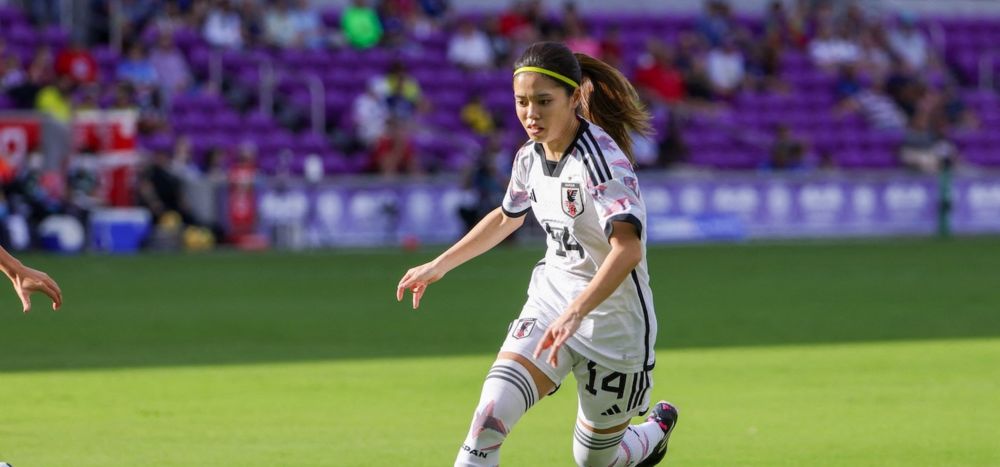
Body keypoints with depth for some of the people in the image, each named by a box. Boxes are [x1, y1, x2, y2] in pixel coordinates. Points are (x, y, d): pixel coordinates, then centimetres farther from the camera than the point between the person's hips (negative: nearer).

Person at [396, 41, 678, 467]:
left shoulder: (602, 159, -24)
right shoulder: (530, 158, -1)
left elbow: (628, 248, -39)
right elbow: (507, 217, 23)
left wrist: (575, 313, -51)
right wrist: (438, 266, 23)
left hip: (613, 323, -5)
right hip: (551, 301, 5)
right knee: (490, 417, -20)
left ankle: (656, 430, 45)